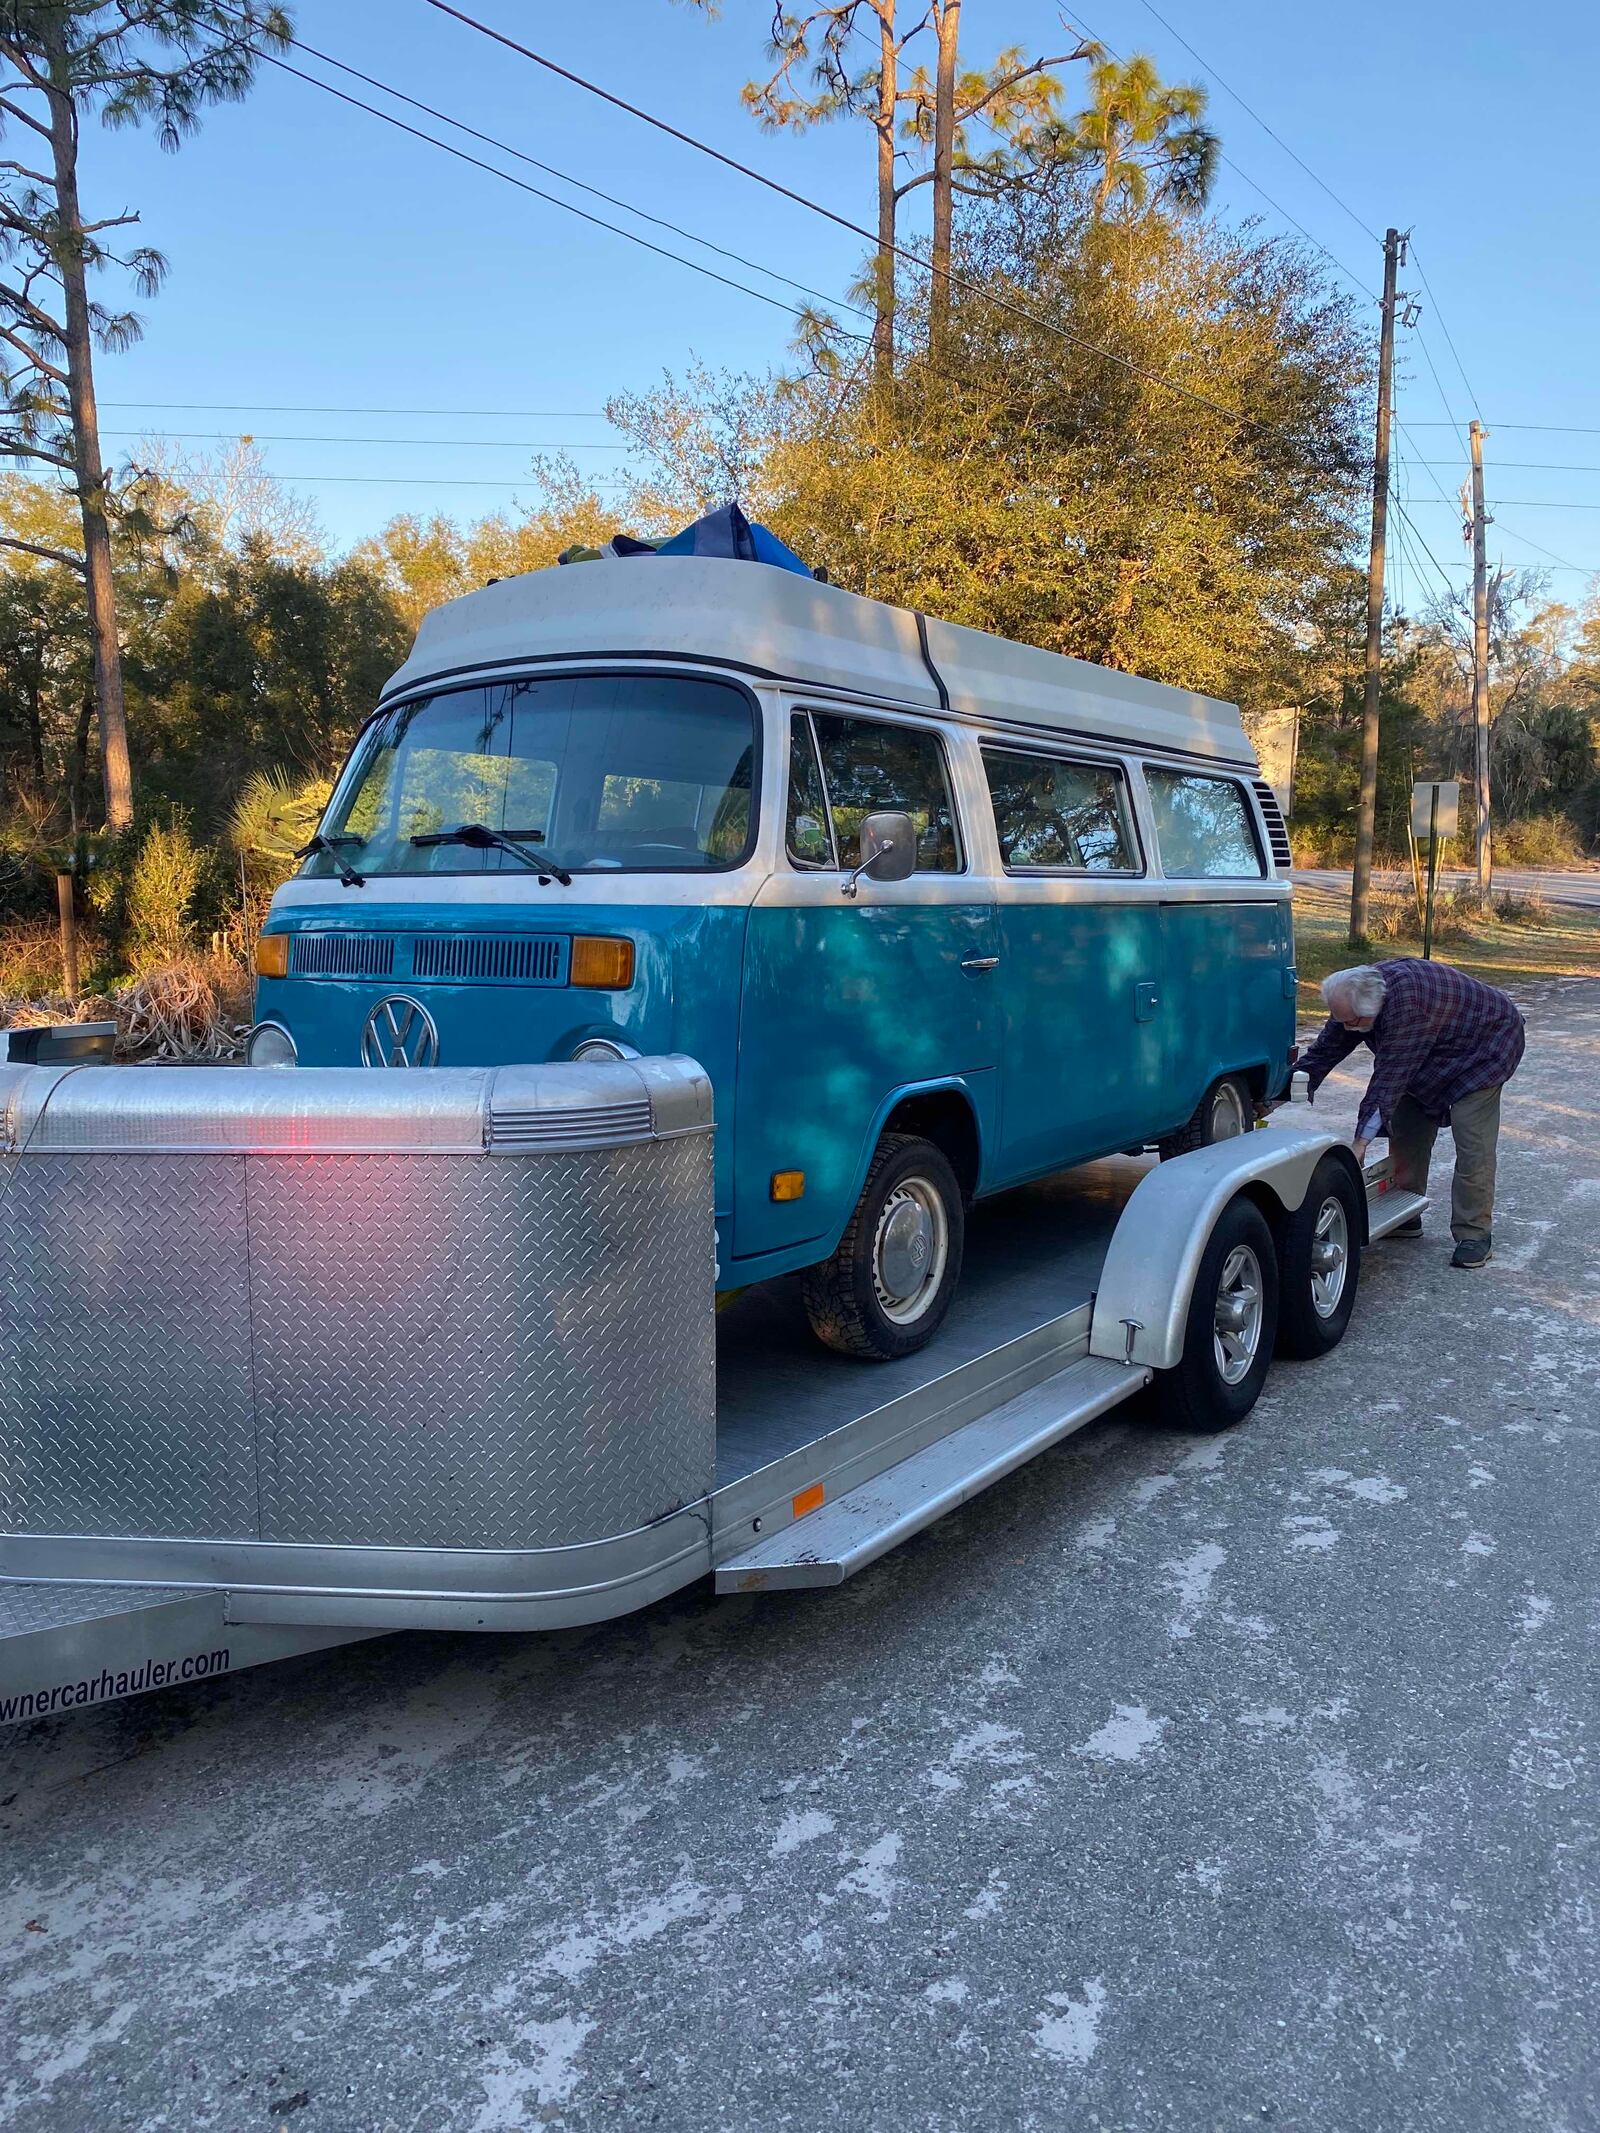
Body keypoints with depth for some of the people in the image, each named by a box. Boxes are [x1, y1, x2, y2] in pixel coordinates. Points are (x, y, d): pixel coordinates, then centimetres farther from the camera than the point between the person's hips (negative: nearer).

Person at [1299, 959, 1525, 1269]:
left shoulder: (1407, 1000, -42)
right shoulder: (1353, 998, -17)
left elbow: (1390, 1076, -40)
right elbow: (1324, 1052, -9)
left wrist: (1362, 1142, -38)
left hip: (1484, 1048, -8)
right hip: (1432, 1063, 8)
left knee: (1472, 1144, -14)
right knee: (1406, 1131, 5)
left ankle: (1475, 1234, -5)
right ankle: (1405, 1219, 15)